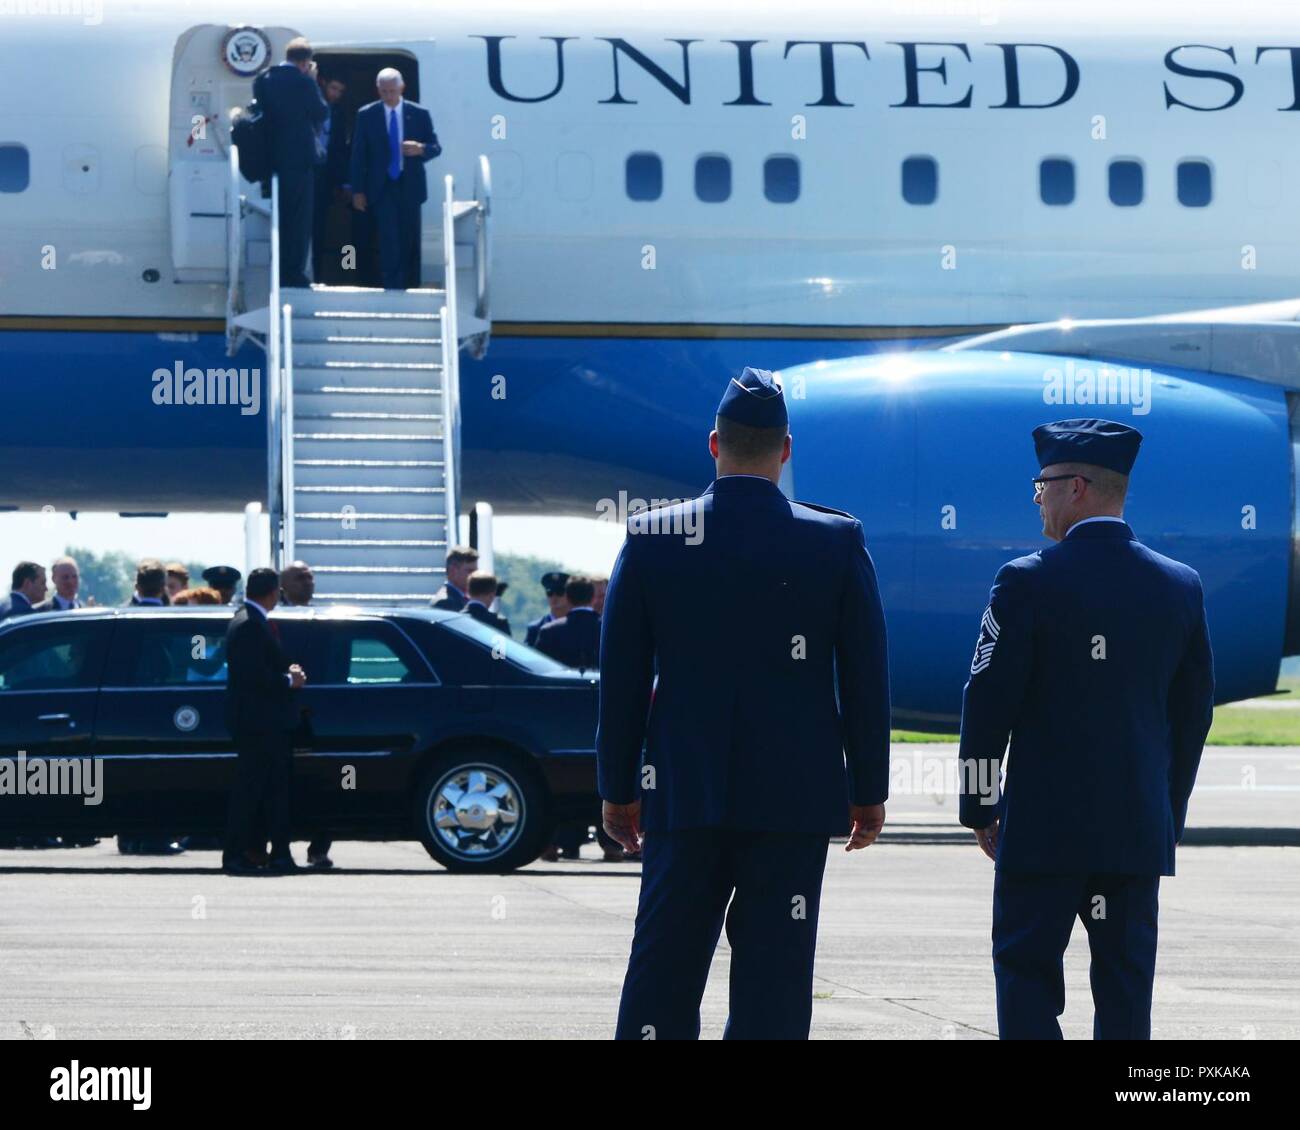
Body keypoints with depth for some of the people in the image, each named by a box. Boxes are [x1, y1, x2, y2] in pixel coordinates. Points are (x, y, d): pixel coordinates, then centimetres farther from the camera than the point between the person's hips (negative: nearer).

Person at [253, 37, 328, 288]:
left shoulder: (262, 79, 3)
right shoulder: (303, 82, -14)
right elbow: (321, 113, -4)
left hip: (271, 157, 5)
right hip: (299, 158, -5)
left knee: (277, 218, 13)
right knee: (299, 218, 1)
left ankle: (274, 272, 15)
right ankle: (294, 272, -2)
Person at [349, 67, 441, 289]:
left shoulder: (419, 114, 3)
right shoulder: (366, 115, 2)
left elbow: (435, 147, 5)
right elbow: (358, 154, 3)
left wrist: (421, 149, -19)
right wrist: (357, 190, -2)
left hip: (410, 186, 1)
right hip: (382, 187, -1)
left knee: (410, 243, 5)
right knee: (389, 241, -10)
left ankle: (410, 286, 15)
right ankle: (392, 288, -9)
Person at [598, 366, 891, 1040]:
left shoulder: (650, 538, -1)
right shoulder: (837, 542, -3)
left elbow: (621, 676, 2)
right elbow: (866, 677, -1)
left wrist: (617, 788, 10)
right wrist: (869, 790, 8)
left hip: (684, 795, 1)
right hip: (796, 802, -1)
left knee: (663, 972, 6)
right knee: (772, 982, 2)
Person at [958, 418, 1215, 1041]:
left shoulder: (1029, 581, -9)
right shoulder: (1181, 586, 6)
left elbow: (988, 701, -8)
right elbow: (1193, 710, 11)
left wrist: (979, 808, 2)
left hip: (1043, 825, -4)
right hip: (1141, 830, 4)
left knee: (1026, 972, 2)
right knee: (1125, 983, 7)